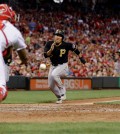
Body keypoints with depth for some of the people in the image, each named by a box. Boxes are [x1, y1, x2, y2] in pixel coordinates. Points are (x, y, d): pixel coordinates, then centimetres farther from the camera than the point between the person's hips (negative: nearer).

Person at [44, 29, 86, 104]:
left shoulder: (66, 45, -16)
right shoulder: (49, 44, -8)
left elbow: (75, 48, 2)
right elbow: (46, 55, -18)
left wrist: (81, 57, 6)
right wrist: (51, 49, -36)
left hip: (63, 66, -5)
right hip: (53, 66, 5)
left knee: (54, 74, -35)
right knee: (51, 85, 7)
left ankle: (62, 91, -20)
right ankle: (60, 97, 31)